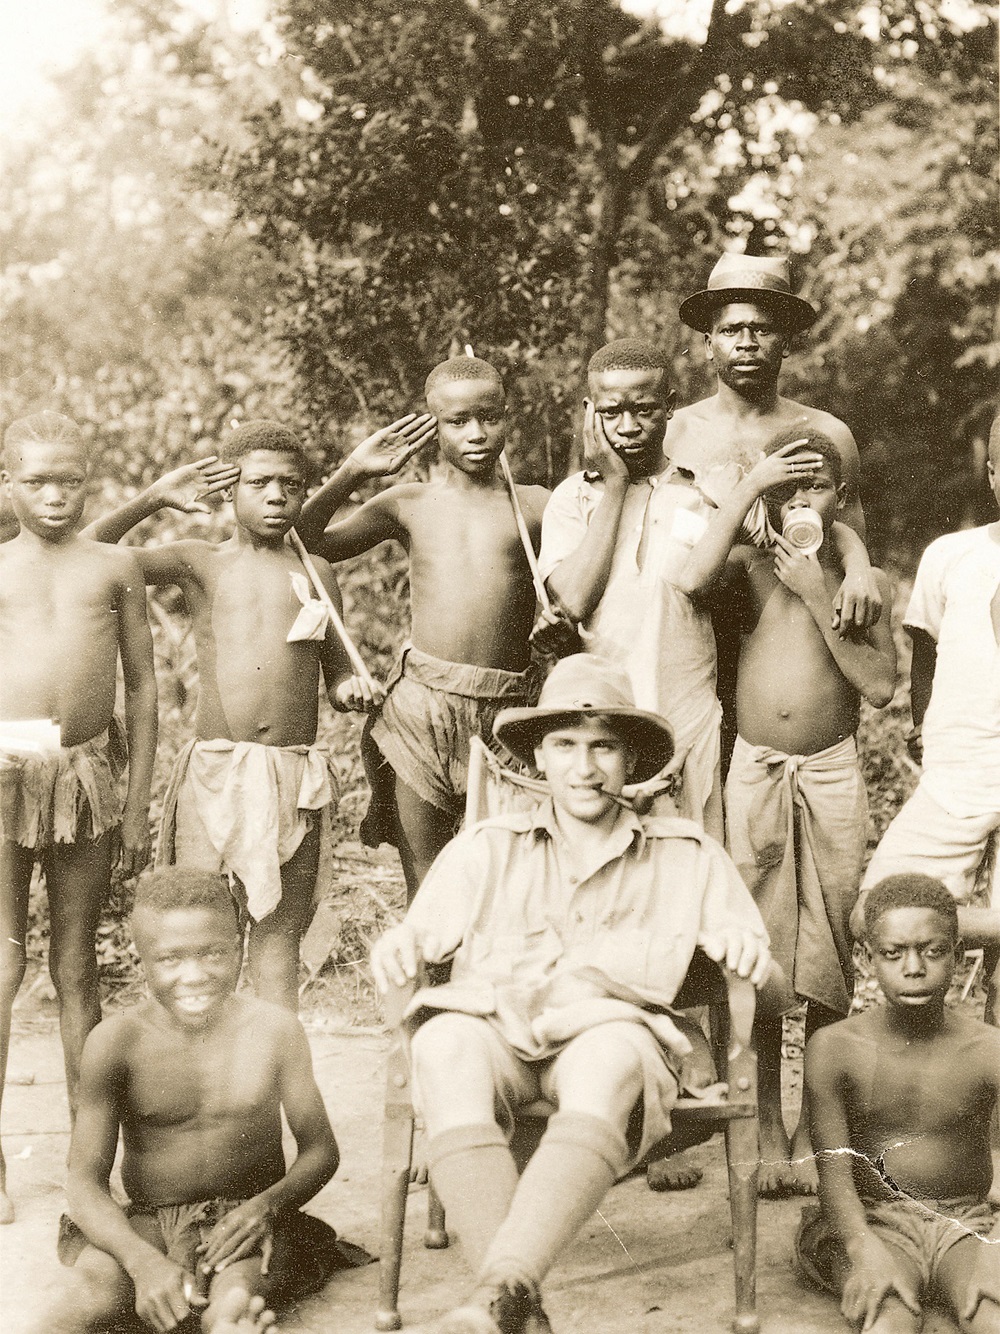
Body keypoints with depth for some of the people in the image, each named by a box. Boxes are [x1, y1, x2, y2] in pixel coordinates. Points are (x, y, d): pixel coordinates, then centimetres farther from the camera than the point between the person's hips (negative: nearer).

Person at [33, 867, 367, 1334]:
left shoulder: (274, 1029, -1)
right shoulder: (115, 1042, -4)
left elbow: (320, 1150, 5)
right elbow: (85, 1181, -6)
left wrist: (268, 1204, -17)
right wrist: (144, 1261, -25)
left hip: (246, 1221, 0)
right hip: (146, 1224, 0)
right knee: (85, 1291, -32)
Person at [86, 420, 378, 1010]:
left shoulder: (316, 572, 13)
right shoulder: (200, 562, 8)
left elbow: (336, 673, 20)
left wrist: (352, 688, -3)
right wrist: (154, 497, -3)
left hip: (296, 774, 2)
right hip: (215, 768, -1)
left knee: (280, 929, 7)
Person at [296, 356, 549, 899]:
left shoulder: (535, 507, 7)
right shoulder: (409, 504, 10)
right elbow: (303, 544, 9)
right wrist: (349, 473, 0)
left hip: (506, 712, -1)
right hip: (421, 707, 1)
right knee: (424, 889, 4)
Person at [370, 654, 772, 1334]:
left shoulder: (689, 855, 21)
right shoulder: (486, 849, 23)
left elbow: (758, 971, 16)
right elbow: (421, 939, 15)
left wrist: (740, 942, -7)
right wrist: (400, 942, -8)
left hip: (613, 1029, 0)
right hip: (497, 1029, 1)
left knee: (608, 1060, -38)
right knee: (444, 1043, -35)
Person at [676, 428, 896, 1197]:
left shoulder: (862, 581, 6)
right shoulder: (752, 568, 3)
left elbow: (881, 686, -7)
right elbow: (693, 580, -21)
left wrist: (818, 598, -10)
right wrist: (748, 486, -14)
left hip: (832, 775, 1)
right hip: (755, 772, -1)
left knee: (829, 961, 4)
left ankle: (817, 1131, 16)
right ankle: (767, 1133, 10)